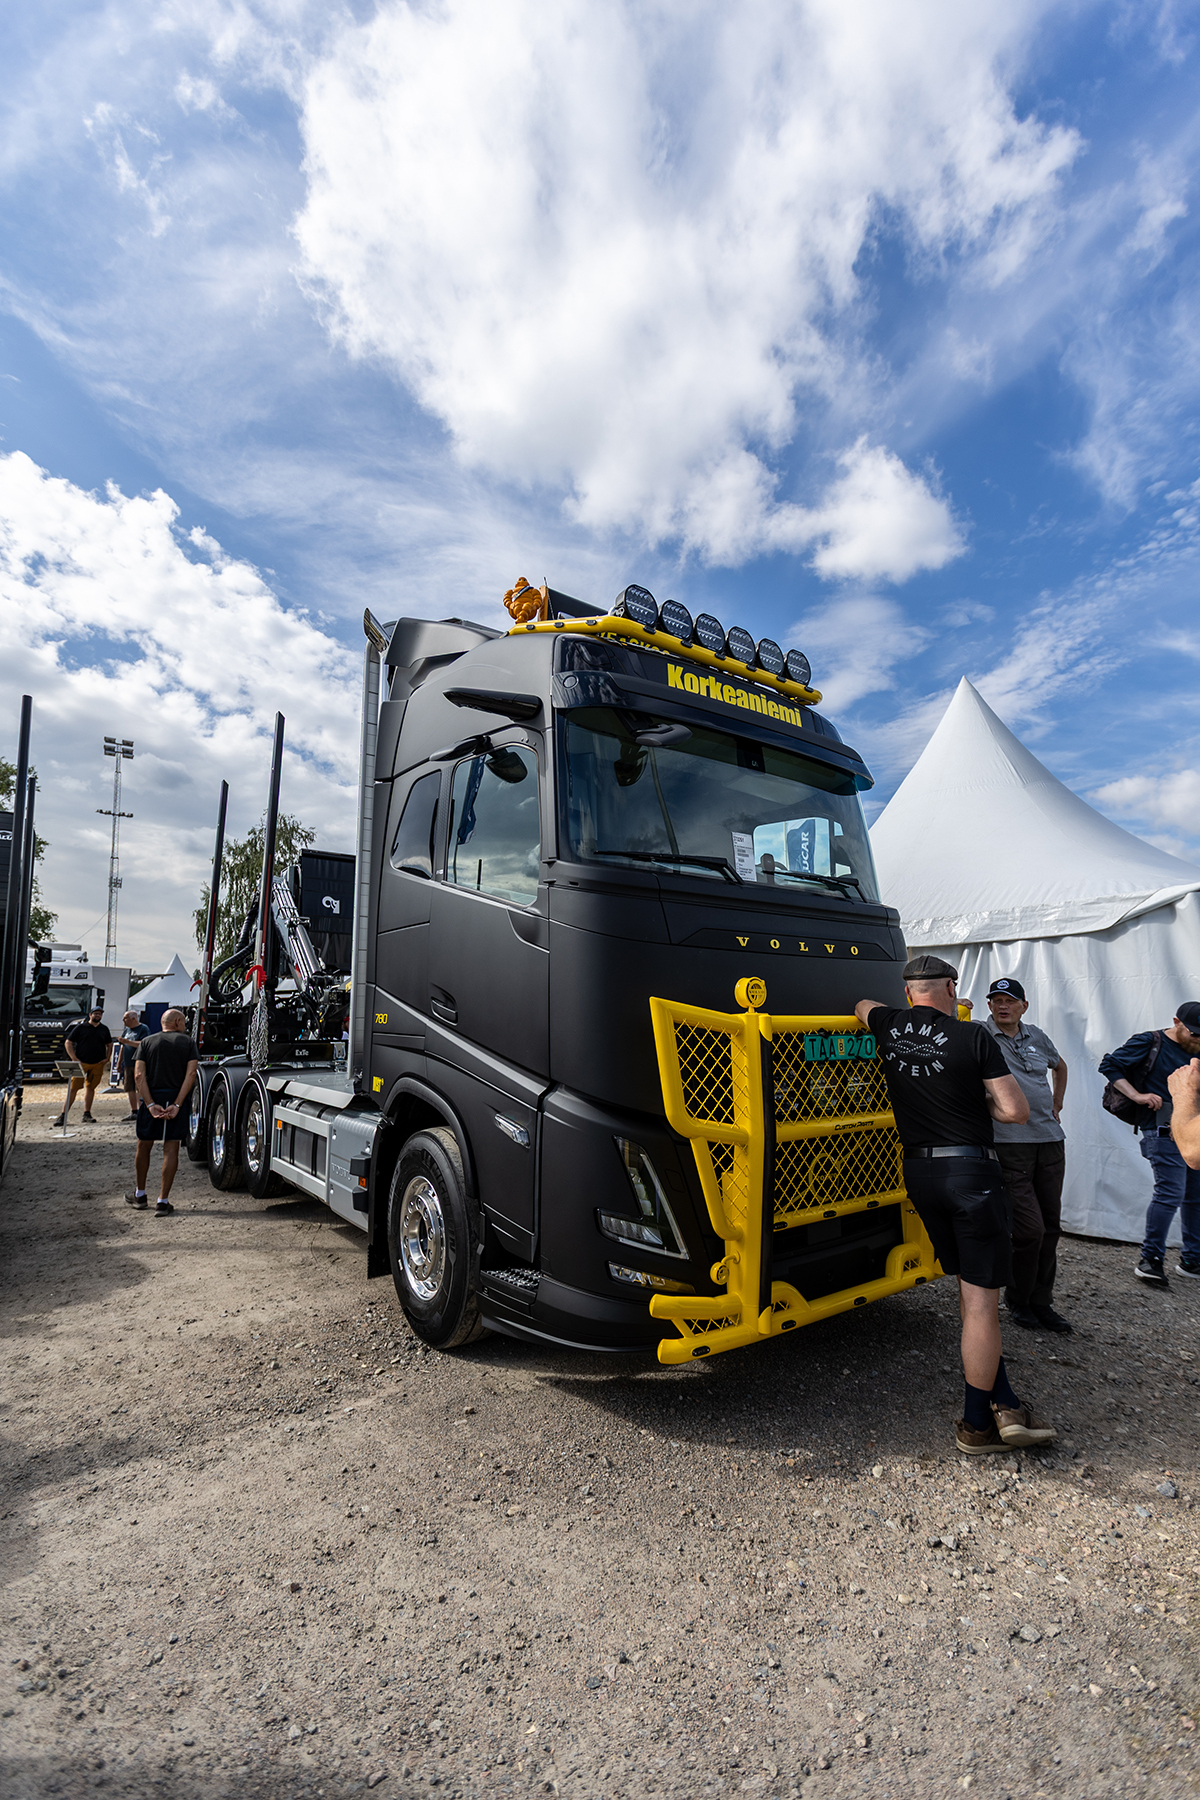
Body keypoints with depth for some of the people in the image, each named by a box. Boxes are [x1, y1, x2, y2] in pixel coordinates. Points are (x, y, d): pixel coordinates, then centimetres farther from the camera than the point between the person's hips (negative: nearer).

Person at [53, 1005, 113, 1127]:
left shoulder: (104, 1029, 12)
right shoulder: (80, 1027, 1)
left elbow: (109, 1045, 21)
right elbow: (68, 1042, 0)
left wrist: (107, 1059, 7)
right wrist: (74, 1059, -8)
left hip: (98, 1064, 3)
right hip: (81, 1063, -3)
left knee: (90, 1088, 9)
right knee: (73, 1088, -6)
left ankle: (87, 1114, 16)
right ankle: (63, 1115, -2)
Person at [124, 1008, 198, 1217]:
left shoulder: (147, 1042, 7)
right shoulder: (187, 1042, 4)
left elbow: (139, 1074, -5)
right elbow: (191, 1073, -9)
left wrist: (150, 1104, -9)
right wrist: (177, 1104, -12)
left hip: (151, 1099, 2)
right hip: (176, 1099, -1)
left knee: (144, 1146, 18)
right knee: (171, 1149, 2)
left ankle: (139, 1195, 31)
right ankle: (163, 1201, 1)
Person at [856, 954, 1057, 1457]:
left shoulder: (889, 1026, 3)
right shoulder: (972, 1037, -10)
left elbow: (862, 1006, 27)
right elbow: (1016, 1111, -10)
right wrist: (976, 1104, 8)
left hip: (918, 1171, 6)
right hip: (971, 1170, -5)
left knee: (970, 1290, 18)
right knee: (981, 1301, 3)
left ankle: (1005, 1406, 22)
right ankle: (977, 1426, 12)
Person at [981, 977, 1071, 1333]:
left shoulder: (1037, 1036, 14)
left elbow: (1060, 1067, 32)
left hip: (1050, 1141, 7)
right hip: (1008, 1143, -6)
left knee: (1051, 1226, 11)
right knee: (1030, 1228, -7)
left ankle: (1041, 1301, 27)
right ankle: (1018, 1301, 16)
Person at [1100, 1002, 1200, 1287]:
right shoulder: (1149, 1043, -5)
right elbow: (1109, 1065, -8)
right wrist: (1137, 1095, -14)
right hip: (1163, 1132, -7)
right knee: (1170, 1192, -11)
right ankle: (1150, 1260, 0)